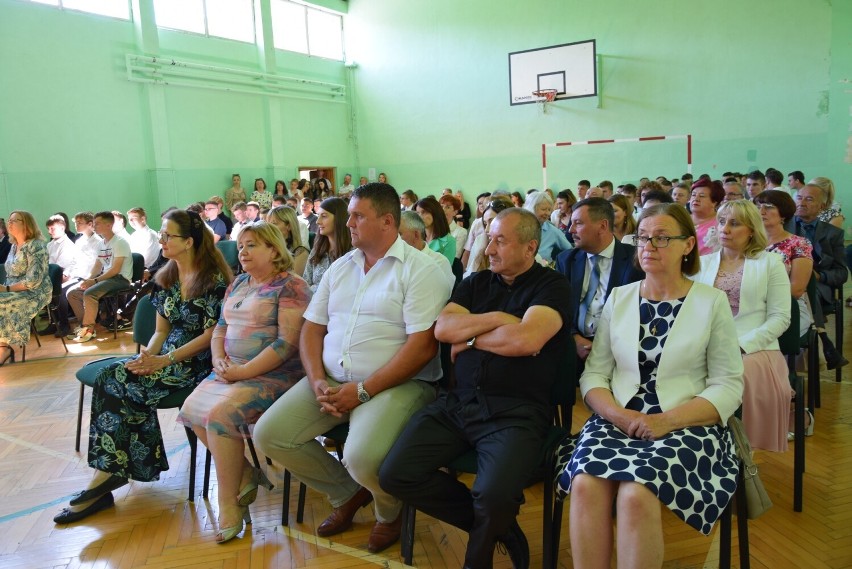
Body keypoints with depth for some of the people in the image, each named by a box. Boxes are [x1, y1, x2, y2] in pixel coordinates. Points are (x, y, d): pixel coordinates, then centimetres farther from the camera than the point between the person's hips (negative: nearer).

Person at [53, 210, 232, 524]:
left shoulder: (214, 278, -10)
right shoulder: (164, 278, 13)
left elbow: (213, 333, -13)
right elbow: (161, 329, 14)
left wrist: (165, 360, -19)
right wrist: (147, 354, -8)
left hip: (197, 361, -7)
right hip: (166, 355, 7)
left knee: (121, 385, -24)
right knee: (109, 377, -20)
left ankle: (109, 473, -12)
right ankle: (110, 473, -19)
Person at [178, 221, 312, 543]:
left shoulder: (290, 286, -10)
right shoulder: (238, 284, 16)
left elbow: (288, 342, -19)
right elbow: (220, 328, 19)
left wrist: (244, 371, -20)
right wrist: (220, 362, -1)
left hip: (275, 373, -8)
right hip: (232, 370, 9)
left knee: (220, 414, -25)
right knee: (192, 410, -8)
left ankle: (230, 505, -8)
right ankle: (245, 476, 7)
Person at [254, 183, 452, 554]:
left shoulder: (418, 269, -7)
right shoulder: (340, 267, 15)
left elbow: (423, 346, -16)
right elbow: (312, 328, 14)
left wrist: (363, 391, -18)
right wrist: (317, 381, -4)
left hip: (397, 383, -6)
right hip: (330, 380, 7)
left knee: (362, 457, -31)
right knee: (269, 435, -7)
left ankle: (389, 513, 8)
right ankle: (347, 493, 16)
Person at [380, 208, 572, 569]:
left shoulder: (552, 286, 1)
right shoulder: (476, 283, 16)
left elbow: (525, 340, -17)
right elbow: (443, 329, 1)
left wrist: (470, 338, -2)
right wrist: (498, 318, -7)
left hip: (516, 412, -5)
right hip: (457, 403, 6)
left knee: (494, 496, -30)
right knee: (395, 475, -10)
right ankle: (495, 523, 10)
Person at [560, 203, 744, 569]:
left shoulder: (712, 301, 3)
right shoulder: (618, 298, 11)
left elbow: (728, 387, -2)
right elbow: (593, 374, 7)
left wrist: (666, 420, -16)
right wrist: (619, 414, -13)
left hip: (685, 427, -2)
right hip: (617, 421, 3)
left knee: (636, 494, -31)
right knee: (586, 485, -28)